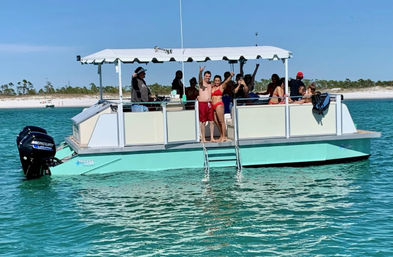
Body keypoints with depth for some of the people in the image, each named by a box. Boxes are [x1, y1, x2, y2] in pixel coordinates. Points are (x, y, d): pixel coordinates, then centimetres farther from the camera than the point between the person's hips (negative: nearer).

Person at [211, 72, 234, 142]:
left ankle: (224, 137, -2)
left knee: (221, 121, -5)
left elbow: (226, 81, -16)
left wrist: (231, 76, -35)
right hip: (213, 106, 7)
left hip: (219, 105, -7)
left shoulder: (222, 86, 0)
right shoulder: (212, 87, 17)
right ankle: (221, 136, 18)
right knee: (216, 121, 8)